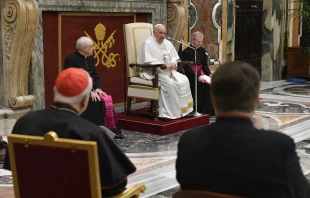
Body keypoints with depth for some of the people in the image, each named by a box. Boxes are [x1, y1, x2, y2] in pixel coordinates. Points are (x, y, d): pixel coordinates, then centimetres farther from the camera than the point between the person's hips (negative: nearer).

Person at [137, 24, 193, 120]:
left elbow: (174, 57, 19)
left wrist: (173, 63, -6)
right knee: (170, 83, -31)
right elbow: (148, 62, -17)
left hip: (169, 71, 7)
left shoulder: (167, 43, 16)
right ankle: (170, 112, -26)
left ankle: (183, 110, -10)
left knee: (184, 80, -14)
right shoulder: (148, 43, -7)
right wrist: (165, 65, -22)